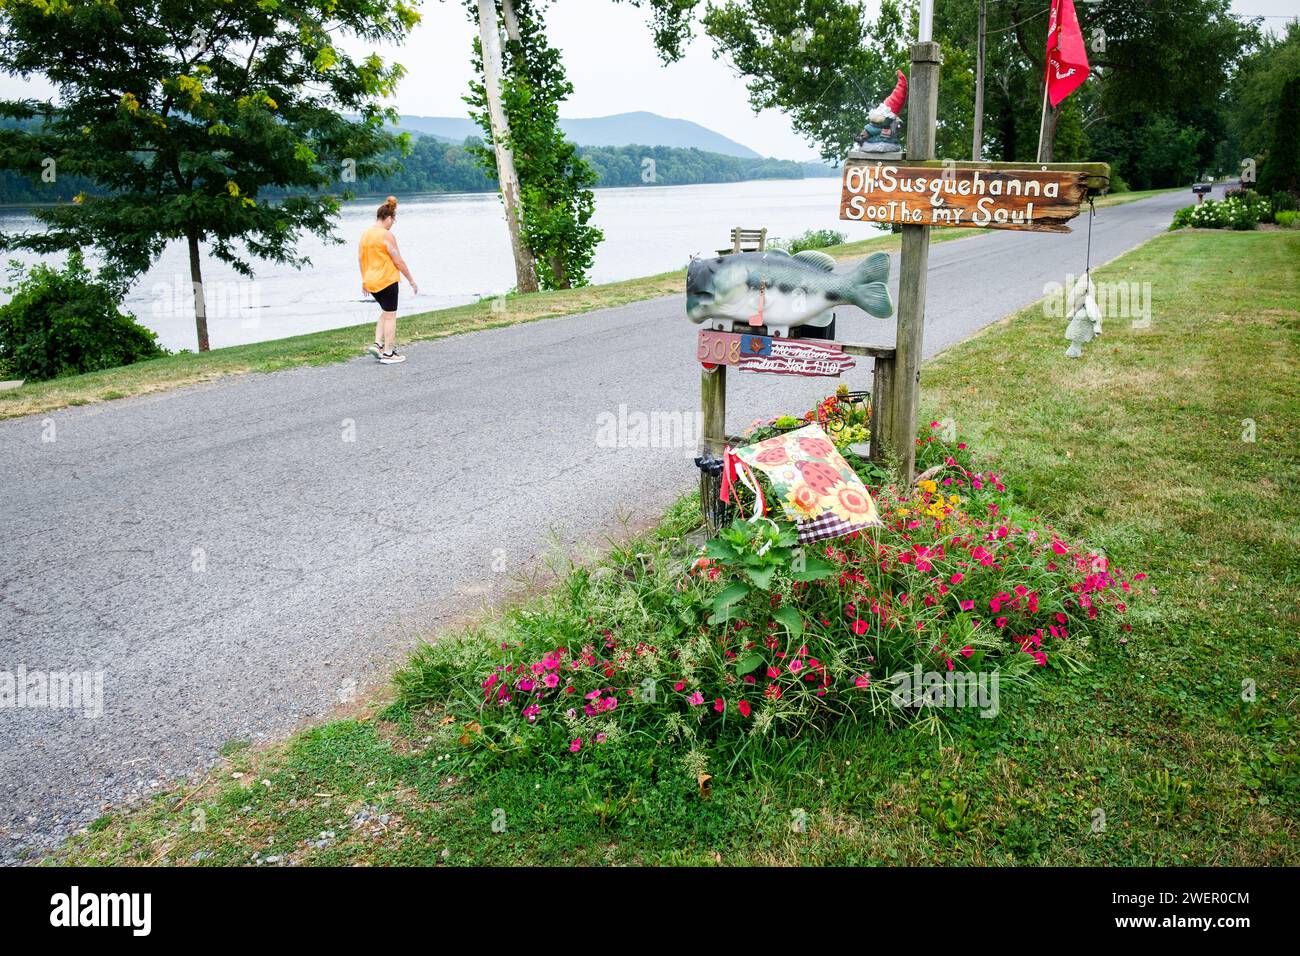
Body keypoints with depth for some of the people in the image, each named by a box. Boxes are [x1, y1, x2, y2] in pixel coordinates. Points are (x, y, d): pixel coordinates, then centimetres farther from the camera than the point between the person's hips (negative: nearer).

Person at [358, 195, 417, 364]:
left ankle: (378, 344, 12)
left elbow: (360, 258, 15)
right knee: (390, 315, 3)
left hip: (370, 281, 8)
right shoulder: (387, 235, -15)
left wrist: (364, 280, 25)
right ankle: (388, 353, 6)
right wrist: (411, 281, -5)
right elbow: (398, 261, -14)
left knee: (386, 312, 23)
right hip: (387, 281, -8)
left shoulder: (365, 234, 8)